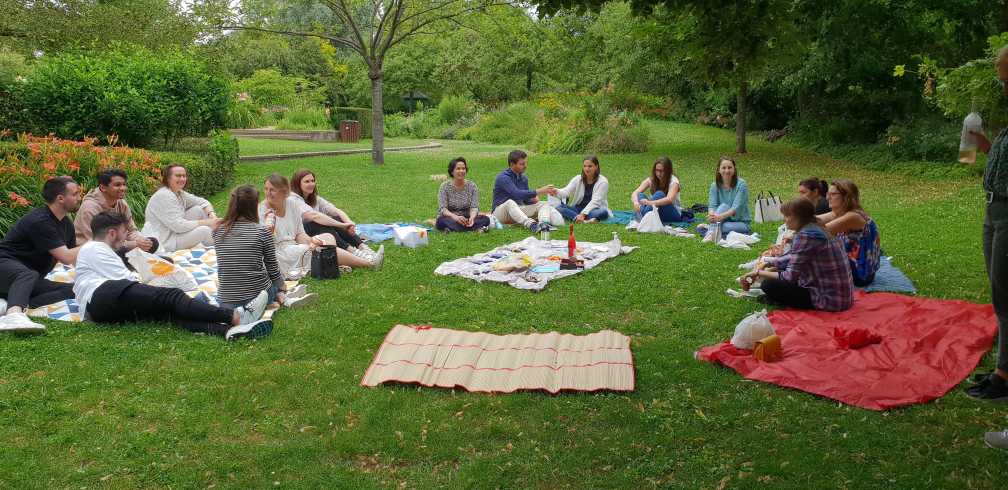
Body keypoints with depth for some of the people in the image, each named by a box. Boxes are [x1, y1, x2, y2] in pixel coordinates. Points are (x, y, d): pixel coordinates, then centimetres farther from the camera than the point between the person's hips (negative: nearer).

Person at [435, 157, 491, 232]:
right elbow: (442, 209, -14)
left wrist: (472, 217, -31)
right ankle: (475, 228, -39)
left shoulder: (472, 186, 3)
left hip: (466, 220, 2)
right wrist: (455, 217, -35)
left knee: (485, 219, -24)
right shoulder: (445, 186, -3)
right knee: (442, 220, -36)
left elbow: (474, 207, -6)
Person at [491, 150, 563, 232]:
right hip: (501, 212, -7)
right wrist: (538, 192, -35)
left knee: (543, 204, -9)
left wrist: (533, 199, -10)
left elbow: (526, 200, 14)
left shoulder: (524, 178, 9)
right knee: (510, 203, -38)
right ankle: (531, 225, -61)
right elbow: (517, 194, -31)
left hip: (518, 211, 7)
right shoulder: (503, 178, -16)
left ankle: (544, 223, -43)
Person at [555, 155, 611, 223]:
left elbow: (595, 201, -18)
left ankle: (575, 217, -44)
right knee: (559, 207, -24)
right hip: (578, 208, 3)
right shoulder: (578, 179, 3)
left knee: (603, 212, -37)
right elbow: (566, 191, -12)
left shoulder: (603, 181, -8)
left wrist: (583, 214, -31)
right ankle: (586, 219, -41)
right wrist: (556, 192, -35)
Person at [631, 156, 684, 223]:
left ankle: (642, 217, -44)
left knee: (659, 194, -30)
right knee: (640, 195, -19)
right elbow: (635, 193, -14)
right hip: (655, 211, 4)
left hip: (674, 214, -4)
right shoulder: (651, 180, -3)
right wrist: (636, 202, -39)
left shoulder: (673, 181, -15)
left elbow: (669, 199, -34)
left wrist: (650, 203, -50)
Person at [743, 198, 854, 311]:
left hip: (829, 300, -10)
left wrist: (759, 273, -7)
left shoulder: (805, 235, -18)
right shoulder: (818, 229, 10)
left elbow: (790, 276, -18)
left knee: (768, 285, -10)